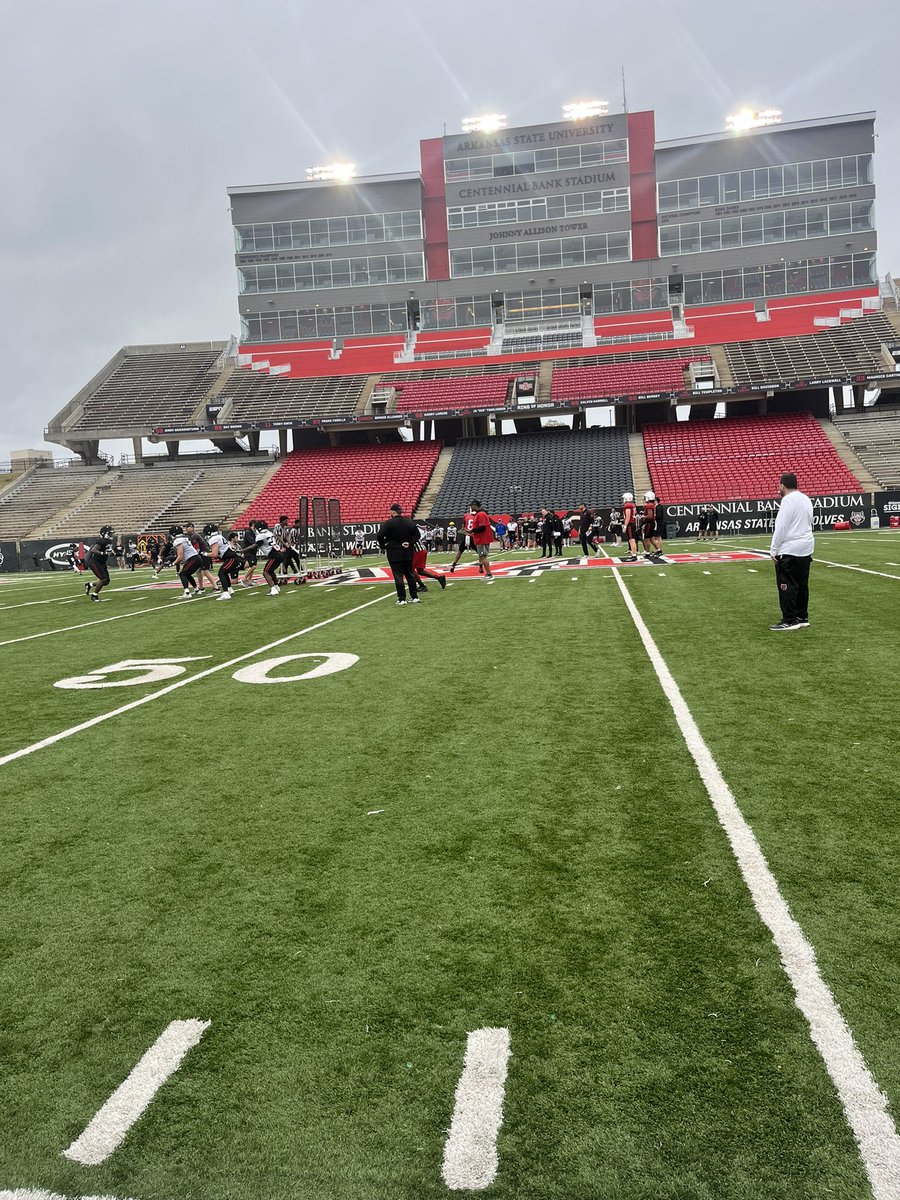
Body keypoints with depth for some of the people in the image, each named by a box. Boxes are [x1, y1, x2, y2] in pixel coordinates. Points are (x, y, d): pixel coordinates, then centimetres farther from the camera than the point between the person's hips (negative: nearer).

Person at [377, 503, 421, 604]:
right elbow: (417, 534, 8)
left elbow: (380, 535, -17)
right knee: (410, 575, 14)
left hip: (394, 555, -5)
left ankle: (402, 599, -2)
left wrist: (383, 546, -4)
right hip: (408, 554, 5)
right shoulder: (409, 522, 5)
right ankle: (414, 597, 16)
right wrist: (410, 543, 0)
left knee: (398, 576, -1)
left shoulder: (388, 523, -11)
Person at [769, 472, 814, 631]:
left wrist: (774, 550, -12)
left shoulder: (788, 500, -14)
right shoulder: (806, 499, 14)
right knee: (802, 585, 12)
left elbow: (781, 527, -17)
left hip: (789, 550, -9)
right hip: (806, 548, 9)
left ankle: (789, 621, -5)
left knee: (787, 586, -5)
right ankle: (802, 618, 16)